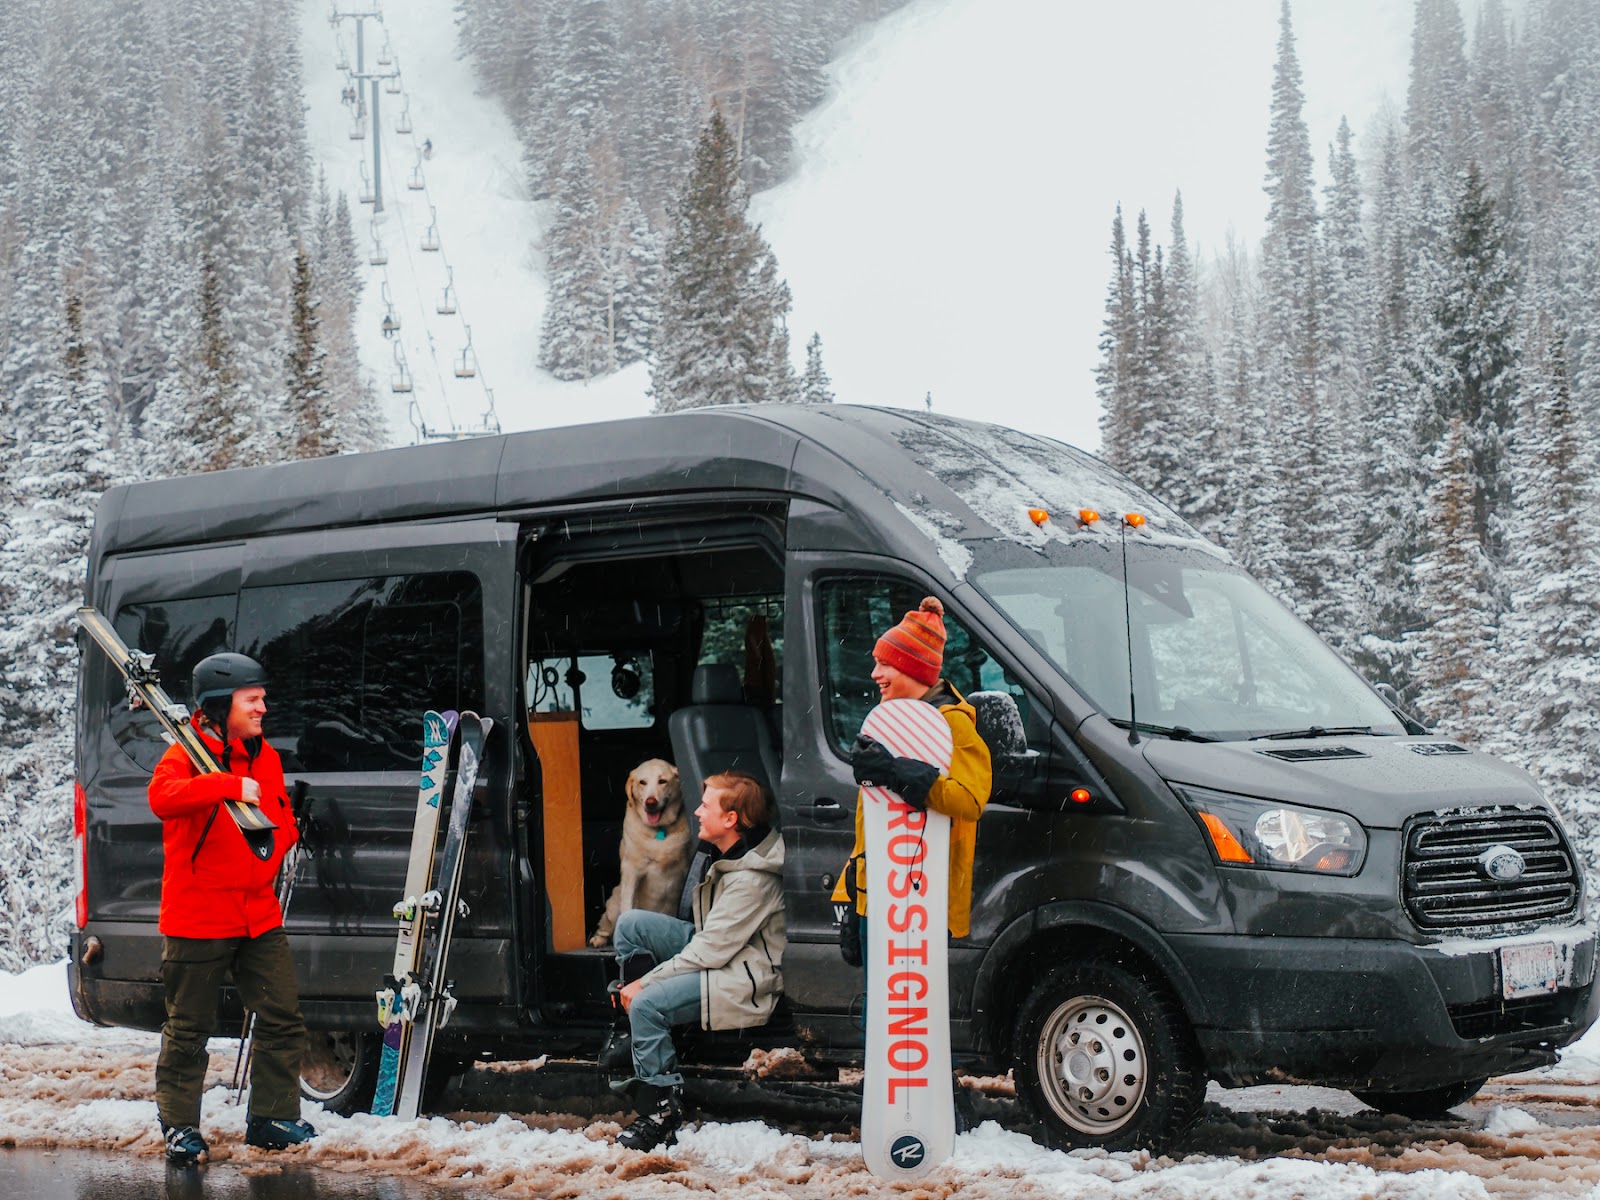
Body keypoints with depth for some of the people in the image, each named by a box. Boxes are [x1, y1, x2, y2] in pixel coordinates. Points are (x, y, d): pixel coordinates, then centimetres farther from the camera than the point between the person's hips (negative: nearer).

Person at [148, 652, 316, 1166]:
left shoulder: (266, 758, 11)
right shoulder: (188, 753, -9)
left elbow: (284, 823, 22)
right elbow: (162, 796, -31)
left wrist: (272, 847, 0)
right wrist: (230, 786, -40)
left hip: (260, 916, 6)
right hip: (197, 918, -6)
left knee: (283, 1020, 3)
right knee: (189, 1030, 4)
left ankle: (272, 1118, 15)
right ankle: (179, 1127, 16)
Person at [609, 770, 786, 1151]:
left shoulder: (751, 880, -26)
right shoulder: (725, 852, 3)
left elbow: (710, 952, -26)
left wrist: (645, 982, -19)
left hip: (743, 981, -10)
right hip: (715, 948, 10)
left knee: (647, 1004, -25)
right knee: (630, 923, -1)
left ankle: (661, 1111, -13)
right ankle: (634, 1035, 3)